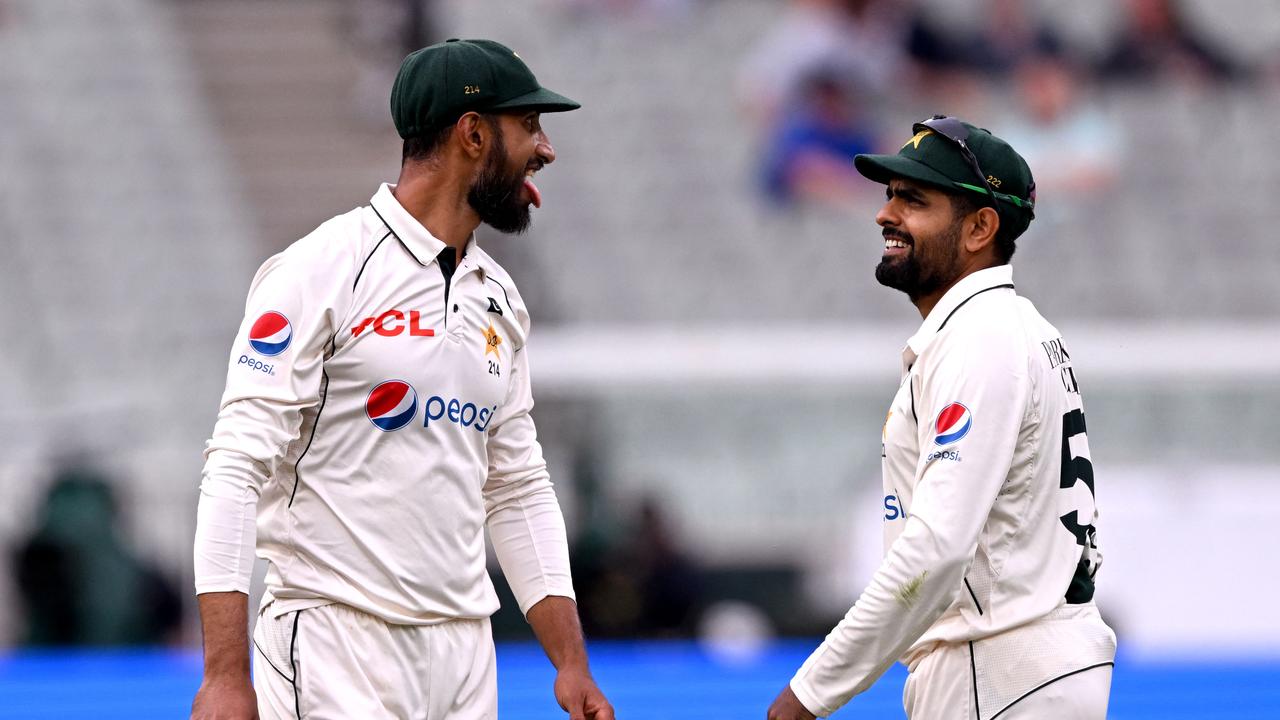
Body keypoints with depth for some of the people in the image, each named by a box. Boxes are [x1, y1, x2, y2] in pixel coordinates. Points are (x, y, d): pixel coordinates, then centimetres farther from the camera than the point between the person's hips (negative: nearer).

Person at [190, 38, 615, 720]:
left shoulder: (499, 299, 15)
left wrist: (572, 664, 13)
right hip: (336, 655, -7)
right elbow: (238, 466, -14)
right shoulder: (323, 272, -9)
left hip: (465, 659, 7)